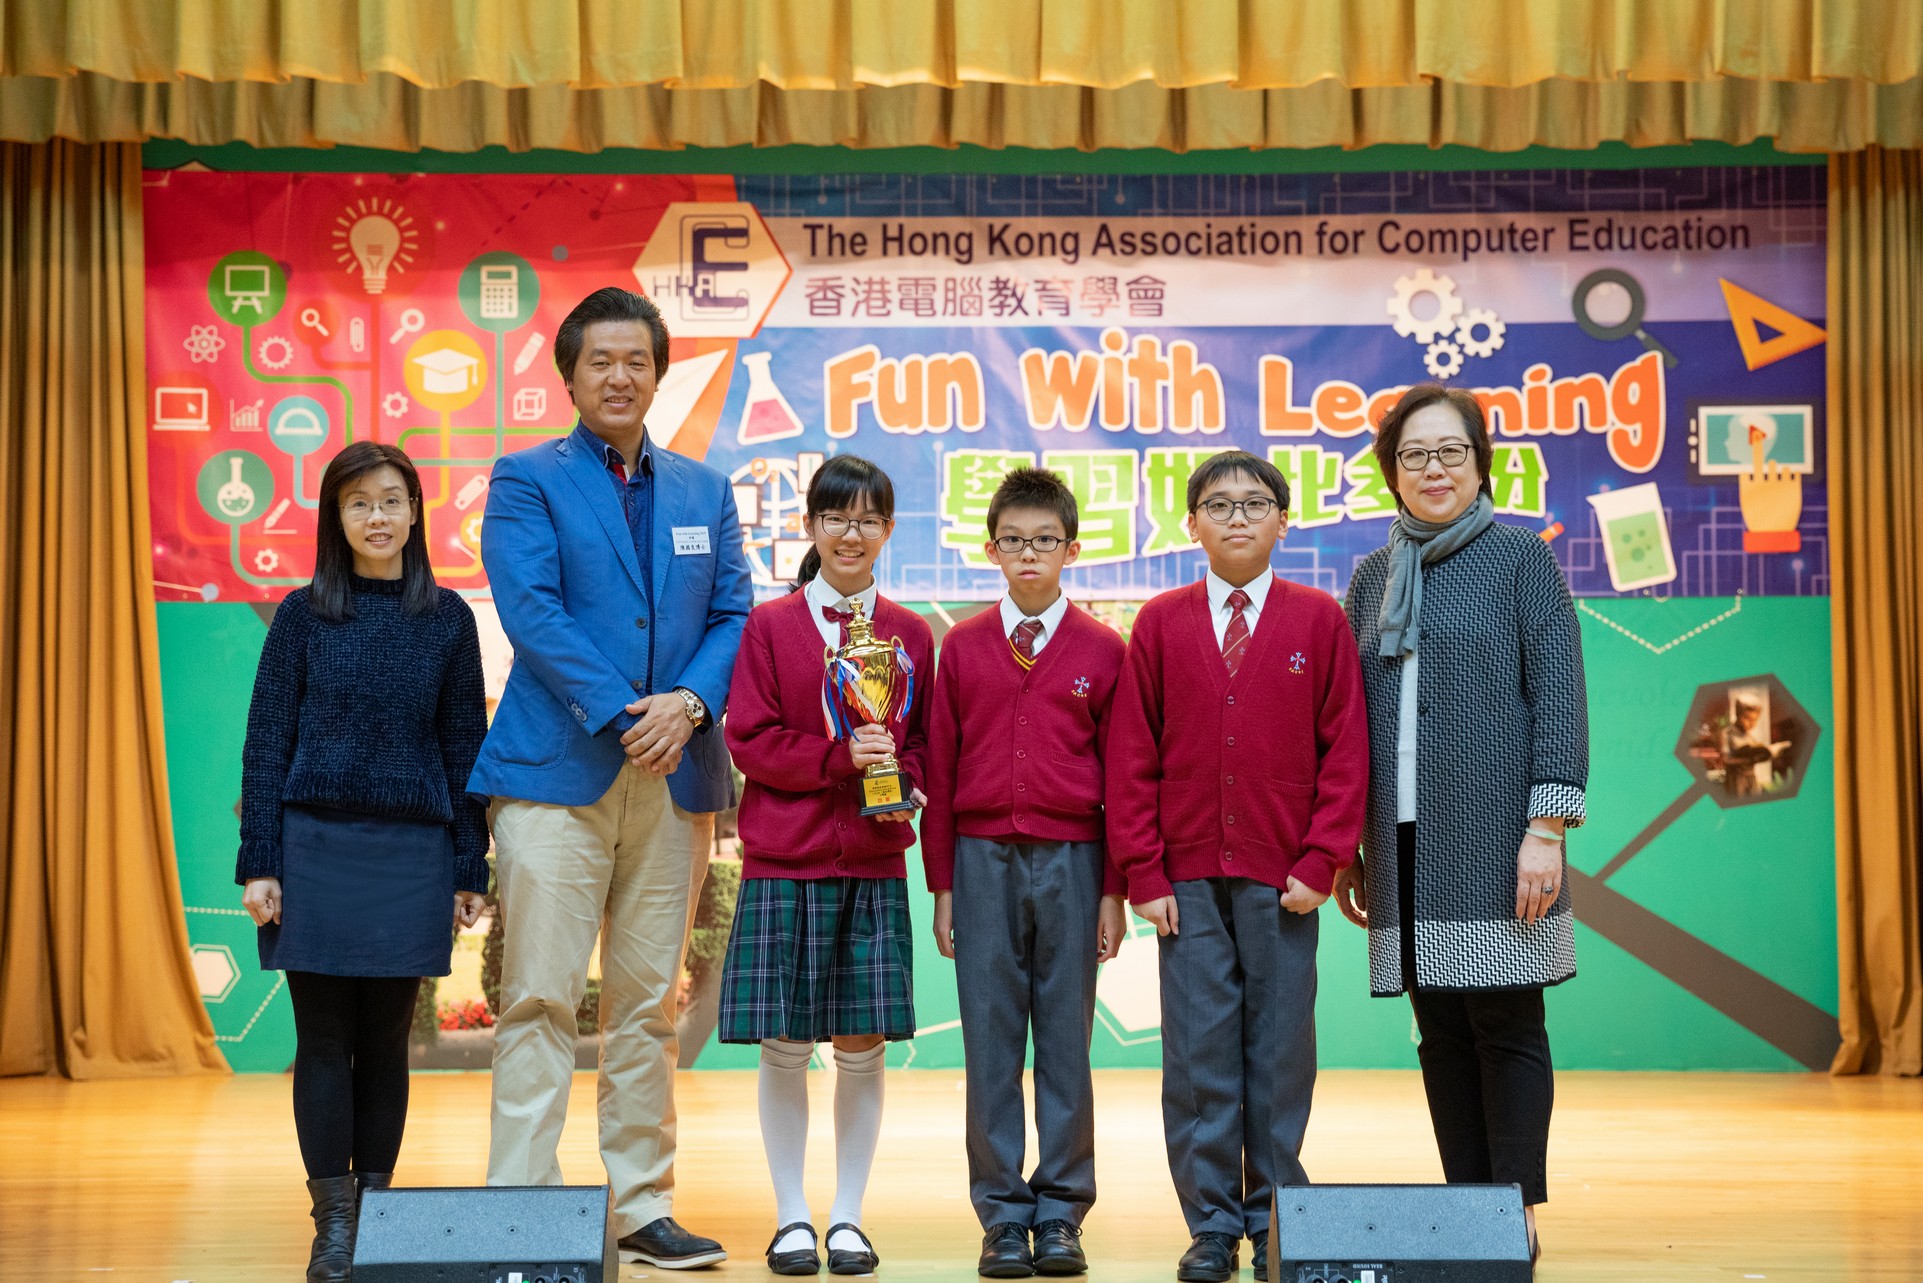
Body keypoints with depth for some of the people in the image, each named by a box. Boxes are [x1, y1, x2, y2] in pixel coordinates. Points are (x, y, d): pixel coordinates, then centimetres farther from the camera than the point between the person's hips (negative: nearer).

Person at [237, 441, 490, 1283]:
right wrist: (257, 863, -4)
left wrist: (470, 868, 4)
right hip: (316, 845, -1)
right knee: (323, 1038, 0)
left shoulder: (446, 619, 7)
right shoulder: (304, 615, 4)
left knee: (386, 1038, 4)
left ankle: (376, 1206, 13)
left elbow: (464, 747, 8)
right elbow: (266, 744, 3)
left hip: (409, 855, 1)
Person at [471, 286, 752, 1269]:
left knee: (649, 1004, 8)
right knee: (540, 1000, -5)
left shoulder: (704, 491, 17)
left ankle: (644, 1207, 14)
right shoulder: (526, 481, 4)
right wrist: (619, 715, -16)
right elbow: (532, 612, -8)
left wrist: (689, 702, -8)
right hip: (556, 771, -4)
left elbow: (735, 614, 11)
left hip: (674, 777, 4)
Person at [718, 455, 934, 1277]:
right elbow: (748, 738, -3)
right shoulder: (770, 625, 2)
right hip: (784, 862, -2)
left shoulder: (909, 635, 9)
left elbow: (924, 743, 13)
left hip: (875, 863, 2)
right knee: (784, 1046, 1)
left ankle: (848, 1217, 13)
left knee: (862, 1044, 3)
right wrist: (839, 756, -15)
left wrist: (904, 780, -8)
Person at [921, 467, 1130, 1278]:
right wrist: (942, 884, 3)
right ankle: (1003, 1217, 11)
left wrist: (1113, 890, 0)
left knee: (1066, 1038, 4)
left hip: (1069, 858, -1)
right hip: (983, 858, 1)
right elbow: (940, 770, 7)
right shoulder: (963, 647, 6)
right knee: (990, 1042, 3)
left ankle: (1060, 1212, 12)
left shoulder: (1101, 650, 3)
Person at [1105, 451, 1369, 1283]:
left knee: (1280, 1051, 4)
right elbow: (1131, 756, 4)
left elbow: (1346, 748, 1)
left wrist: (1320, 863, -5)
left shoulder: (1318, 620, 3)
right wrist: (1144, 873, -2)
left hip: (1281, 882, -1)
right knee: (1197, 1055, 2)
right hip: (1188, 881, 1)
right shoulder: (1161, 624, 5)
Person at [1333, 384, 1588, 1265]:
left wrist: (1547, 827, -12)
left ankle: (1519, 1214, 5)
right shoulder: (1372, 578, 15)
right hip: (1406, 844, 5)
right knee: (1441, 1034, 7)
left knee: (1506, 1025, -2)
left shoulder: (1521, 559, 2)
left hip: (1493, 839, -4)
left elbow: (1558, 697, -4)